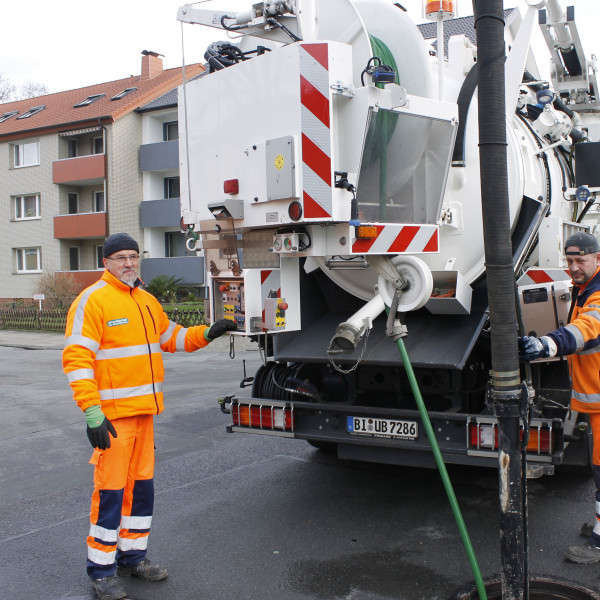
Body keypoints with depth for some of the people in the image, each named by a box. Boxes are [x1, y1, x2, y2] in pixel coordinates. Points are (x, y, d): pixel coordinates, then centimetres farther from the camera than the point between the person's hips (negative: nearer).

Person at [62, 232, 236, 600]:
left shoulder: (147, 301, 14)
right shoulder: (93, 300, -10)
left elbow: (172, 338, 26)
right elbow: (77, 358, -16)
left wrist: (207, 334, 10)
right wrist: (92, 412, -23)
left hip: (144, 410, 8)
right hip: (113, 414, -8)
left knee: (142, 484, 15)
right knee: (110, 490, -2)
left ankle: (133, 556, 30)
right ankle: (102, 569, 12)